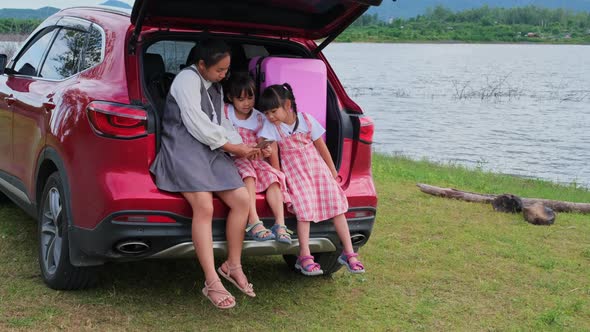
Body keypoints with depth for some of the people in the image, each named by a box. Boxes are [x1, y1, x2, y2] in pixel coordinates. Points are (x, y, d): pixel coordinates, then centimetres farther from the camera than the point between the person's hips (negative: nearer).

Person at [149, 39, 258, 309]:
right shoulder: (187, 79, -4)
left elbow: (222, 123, 23)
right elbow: (197, 124, -12)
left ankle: (233, 266, 4)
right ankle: (212, 283, -25)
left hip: (211, 151, 8)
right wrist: (231, 146, -5)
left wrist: (241, 146, 4)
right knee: (204, 206, -27)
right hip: (184, 150, -8)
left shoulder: (215, 88, 24)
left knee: (242, 198, -11)